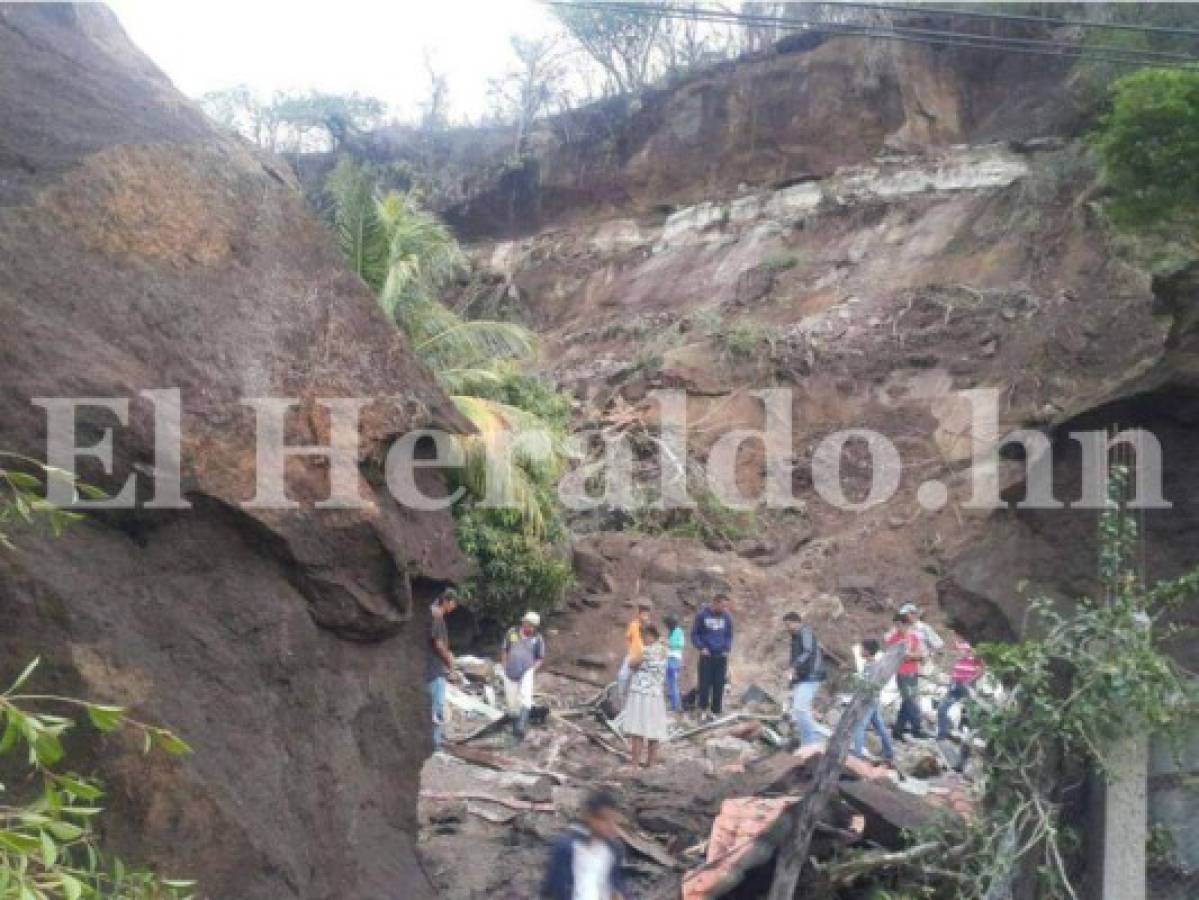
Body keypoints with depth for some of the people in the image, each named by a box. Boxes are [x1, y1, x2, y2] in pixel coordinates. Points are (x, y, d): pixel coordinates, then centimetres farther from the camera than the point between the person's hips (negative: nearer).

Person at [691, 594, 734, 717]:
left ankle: (716, 711, 13)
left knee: (719, 685, 4)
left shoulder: (727, 617, 5)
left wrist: (727, 649, 1)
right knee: (705, 683, -4)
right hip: (706, 656, -3)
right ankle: (702, 708, 9)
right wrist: (701, 647, -9)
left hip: (721, 656, 3)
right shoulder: (702, 615, -4)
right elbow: (694, 634, 2)